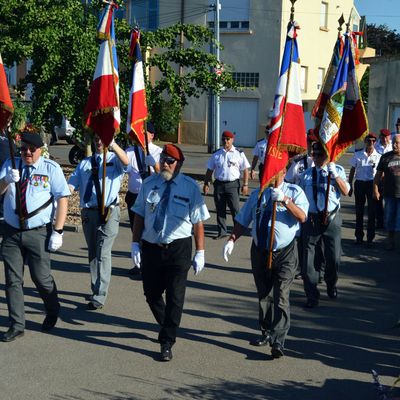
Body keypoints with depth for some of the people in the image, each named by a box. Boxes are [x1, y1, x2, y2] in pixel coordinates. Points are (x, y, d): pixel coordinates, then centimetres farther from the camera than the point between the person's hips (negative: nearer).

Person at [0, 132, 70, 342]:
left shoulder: (51, 168, -3)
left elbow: (62, 199, -7)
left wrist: (57, 231, -12)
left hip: (38, 232, -3)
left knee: (41, 277, 4)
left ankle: (52, 313, 33)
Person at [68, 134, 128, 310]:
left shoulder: (114, 159, 2)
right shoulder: (84, 163, 14)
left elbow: (125, 161, -23)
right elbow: (71, 185, 5)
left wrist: (112, 145, -40)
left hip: (109, 212, -5)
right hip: (88, 212, 5)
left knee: (103, 253, -10)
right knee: (92, 253, 16)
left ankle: (99, 297, -7)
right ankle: (96, 289, 31)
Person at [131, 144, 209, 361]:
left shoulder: (190, 187, -4)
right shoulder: (149, 184, 4)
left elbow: (198, 222, -4)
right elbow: (139, 215, 7)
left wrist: (200, 252, -6)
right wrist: (135, 243, 1)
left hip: (178, 248, -3)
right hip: (150, 247, 3)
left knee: (175, 297, -2)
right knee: (151, 293, 14)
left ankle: (166, 343, 10)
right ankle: (167, 327, 41)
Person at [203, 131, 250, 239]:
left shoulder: (239, 154, 2)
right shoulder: (216, 154, 9)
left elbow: (245, 170, 2)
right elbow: (210, 170, 13)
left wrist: (245, 185, -4)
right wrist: (206, 184, 7)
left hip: (233, 184, -3)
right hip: (219, 184, 3)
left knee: (235, 208, -7)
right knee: (220, 209, 7)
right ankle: (222, 231, 16)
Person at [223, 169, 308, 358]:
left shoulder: (294, 192, -3)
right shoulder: (258, 195, 8)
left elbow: (302, 217, -19)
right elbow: (242, 221, 10)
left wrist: (285, 200, -32)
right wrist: (232, 240, -4)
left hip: (284, 253, -4)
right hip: (260, 251, 4)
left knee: (281, 296, -12)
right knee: (264, 295, 15)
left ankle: (278, 341, -12)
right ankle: (267, 332, 31)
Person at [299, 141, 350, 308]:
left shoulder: (338, 170, 3)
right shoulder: (306, 174, 9)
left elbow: (345, 191, -10)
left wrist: (335, 175, -21)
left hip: (331, 218, -1)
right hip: (311, 218, 1)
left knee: (333, 258, 3)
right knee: (308, 258, 1)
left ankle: (331, 285, 34)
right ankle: (312, 295, 13)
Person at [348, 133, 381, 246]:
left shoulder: (378, 156, 1)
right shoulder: (357, 155, 5)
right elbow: (352, 171, 9)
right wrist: (350, 186, 4)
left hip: (372, 183, -1)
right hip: (359, 183, 1)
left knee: (372, 211, 1)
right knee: (359, 211, 8)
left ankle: (370, 238, 8)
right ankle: (359, 236, 18)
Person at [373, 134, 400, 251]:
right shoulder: (385, 157, 5)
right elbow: (378, 174, 7)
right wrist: (375, 189, 0)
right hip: (389, 193, 1)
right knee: (389, 218, 8)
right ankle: (390, 241, 21)